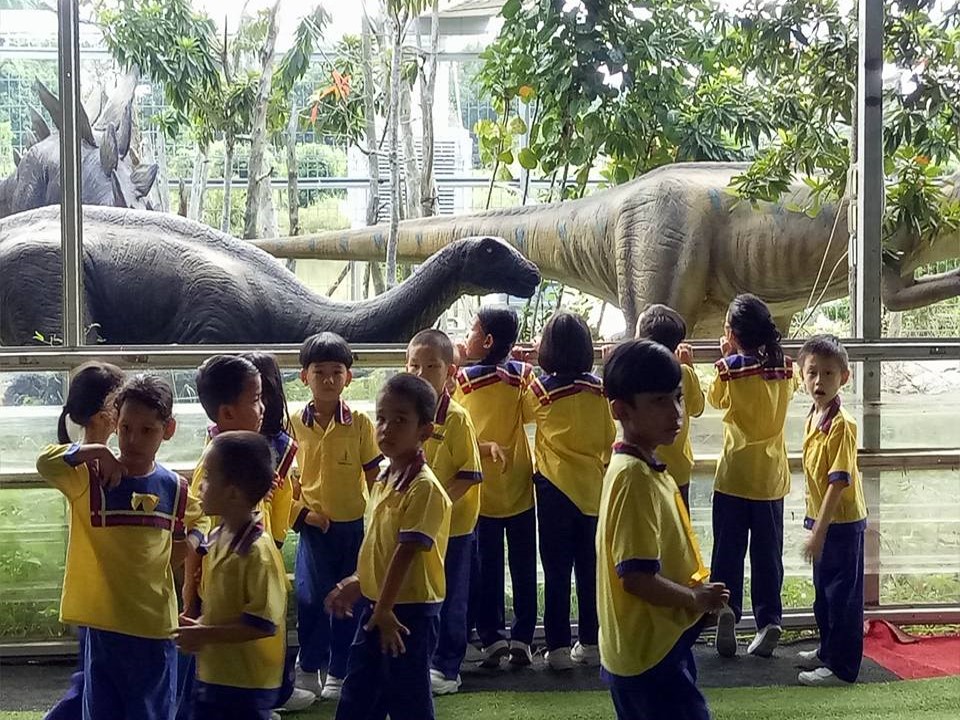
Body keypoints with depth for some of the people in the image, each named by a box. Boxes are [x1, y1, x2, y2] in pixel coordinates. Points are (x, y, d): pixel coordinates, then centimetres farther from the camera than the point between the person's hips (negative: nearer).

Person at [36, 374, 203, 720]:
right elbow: (45, 463, -25)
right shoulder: (90, 477, -8)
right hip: (102, 621, -2)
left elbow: (189, 528, 20)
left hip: (155, 625, 2)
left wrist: (195, 543, 0)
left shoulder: (175, 488, 1)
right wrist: (93, 451, -35)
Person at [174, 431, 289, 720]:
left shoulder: (258, 552, -22)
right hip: (212, 675, 8)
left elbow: (263, 623, -25)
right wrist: (198, 626, 0)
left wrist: (204, 634, -21)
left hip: (247, 686, -8)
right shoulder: (217, 538, 4)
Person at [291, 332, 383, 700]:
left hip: (354, 527, 0)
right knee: (309, 598, 3)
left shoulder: (359, 423, -5)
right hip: (313, 527, 0)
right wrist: (300, 513, -7)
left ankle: (338, 672, 24)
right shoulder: (295, 424, -3)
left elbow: (374, 475, 0)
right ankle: (310, 666, 23)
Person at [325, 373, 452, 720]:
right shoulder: (384, 480, 7)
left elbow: (406, 552, -22)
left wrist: (386, 609, -21)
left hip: (410, 612, -9)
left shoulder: (424, 487, -20)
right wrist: (357, 582, 19)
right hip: (376, 605, 9)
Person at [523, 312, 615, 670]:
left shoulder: (540, 388, -9)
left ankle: (558, 647, 4)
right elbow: (610, 438, 4)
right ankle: (591, 643, 16)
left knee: (557, 570, 3)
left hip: (555, 486, -3)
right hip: (592, 486, 3)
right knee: (589, 568, 10)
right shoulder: (597, 388, -2)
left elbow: (526, 412, 11)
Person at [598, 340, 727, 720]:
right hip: (651, 653, -10)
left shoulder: (642, 468, 9)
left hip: (643, 649, 10)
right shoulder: (635, 477, -21)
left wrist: (692, 591, 8)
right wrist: (696, 598, -11)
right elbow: (637, 578, -25)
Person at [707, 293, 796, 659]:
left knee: (728, 547, 7)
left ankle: (726, 605, -11)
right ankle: (768, 620, 8)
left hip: (734, 473, -3)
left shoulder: (729, 369, -13)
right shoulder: (785, 368, -4)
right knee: (768, 551, 10)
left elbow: (715, 399, 6)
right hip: (771, 474, 3)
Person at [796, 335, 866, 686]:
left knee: (842, 595, 1)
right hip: (822, 518, 9)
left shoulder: (841, 424, -22)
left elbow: (838, 482, -24)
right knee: (824, 592, 21)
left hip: (842, 522, -9)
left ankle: (843, 667, 10)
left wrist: (819, 531, -23)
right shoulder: (813, 416, 5)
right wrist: (814, 521, 17)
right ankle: (828, 651, 37)